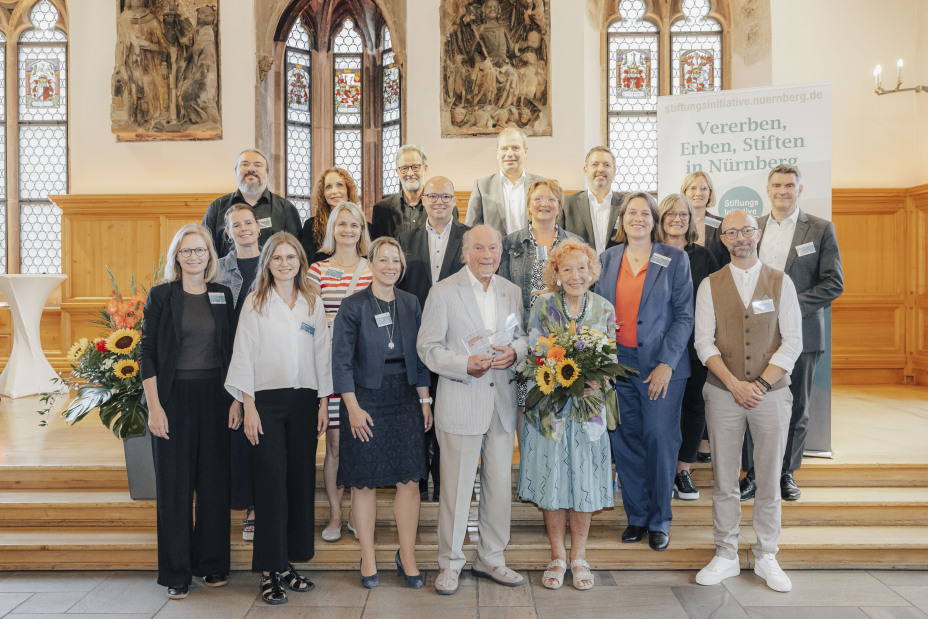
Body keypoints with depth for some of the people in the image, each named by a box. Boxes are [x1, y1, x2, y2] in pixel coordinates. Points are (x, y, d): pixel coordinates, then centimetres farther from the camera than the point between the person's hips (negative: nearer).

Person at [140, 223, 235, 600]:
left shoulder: (223, 295, 8)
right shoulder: (161, 296, 1)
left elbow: (232, 352, 8)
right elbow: (147, 354, -2)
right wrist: (154, 407, -9)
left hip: (215, 395, 2)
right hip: (173, 396, -2)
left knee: (214, 480, 7)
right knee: (174, 483, 4)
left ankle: (211, 564, 22)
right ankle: (175, 572, 16)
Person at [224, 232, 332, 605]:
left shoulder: (313, 303, 10)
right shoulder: (255, 303, 3)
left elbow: (322, 354, 11)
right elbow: (244, 355, 0)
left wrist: (323, 402, 6)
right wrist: (248, 406, -6)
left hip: (304, 400, 3)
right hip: (267, 400, -3)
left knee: (301, 480, 5)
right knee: (271, 483, -3)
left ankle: (289, 563, 17)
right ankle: (271, 571, 6)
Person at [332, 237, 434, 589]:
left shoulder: (411, 304, 8)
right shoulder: (353, 306, -4)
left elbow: (420, 356, 11)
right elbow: (341, 361, -5)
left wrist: (425, 399, 5)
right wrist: (353, 408, -11)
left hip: (405, 398, 3)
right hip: (366, 399, -3)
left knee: (409, 478, 2)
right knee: (365, 481, 5)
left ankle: (407, 556, 16)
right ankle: (368, 559, 19)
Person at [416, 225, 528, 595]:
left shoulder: (512, 292, 11)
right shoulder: (443, 292, -4)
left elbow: (523, 336, 17)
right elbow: (427, 347, -6)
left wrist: (515, 351, -6)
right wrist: (465, 364, -21)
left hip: (502, 402, 5)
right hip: (460, 403, -5)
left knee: (500, 485, 13)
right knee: (456, 487, 3)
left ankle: (491, 558, 30)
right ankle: (450, 562, 21)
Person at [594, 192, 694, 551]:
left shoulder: (675, 259, 2)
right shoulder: (607, 259, 10)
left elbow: (684, 315, -2)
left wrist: (666, 364, -10)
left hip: (662, 366, -2)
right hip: (618, 364, 3)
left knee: (660, 439, -1)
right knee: (625, 441, 6)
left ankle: (659, 521, 17)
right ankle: (636, 517, 22)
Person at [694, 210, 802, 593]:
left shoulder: (781, 283, 4)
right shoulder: (710, 285, 4)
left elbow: (792, 342, -1)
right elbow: (704, 342, -2)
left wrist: (761, 384, -12)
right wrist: (734, 384, -13)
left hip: (771, 392, 0)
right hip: (723, 393, 0)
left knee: (769, 481, 7)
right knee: (724, 480, 5)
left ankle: (766, 558, 22)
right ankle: (726, 557, 18)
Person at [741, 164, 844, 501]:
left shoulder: (821, 229, 2)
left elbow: (834, 283, -3)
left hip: (800, 332, -1)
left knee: (795, 408, 8)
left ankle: (786, 472, 24)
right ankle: (753, 473, 16)